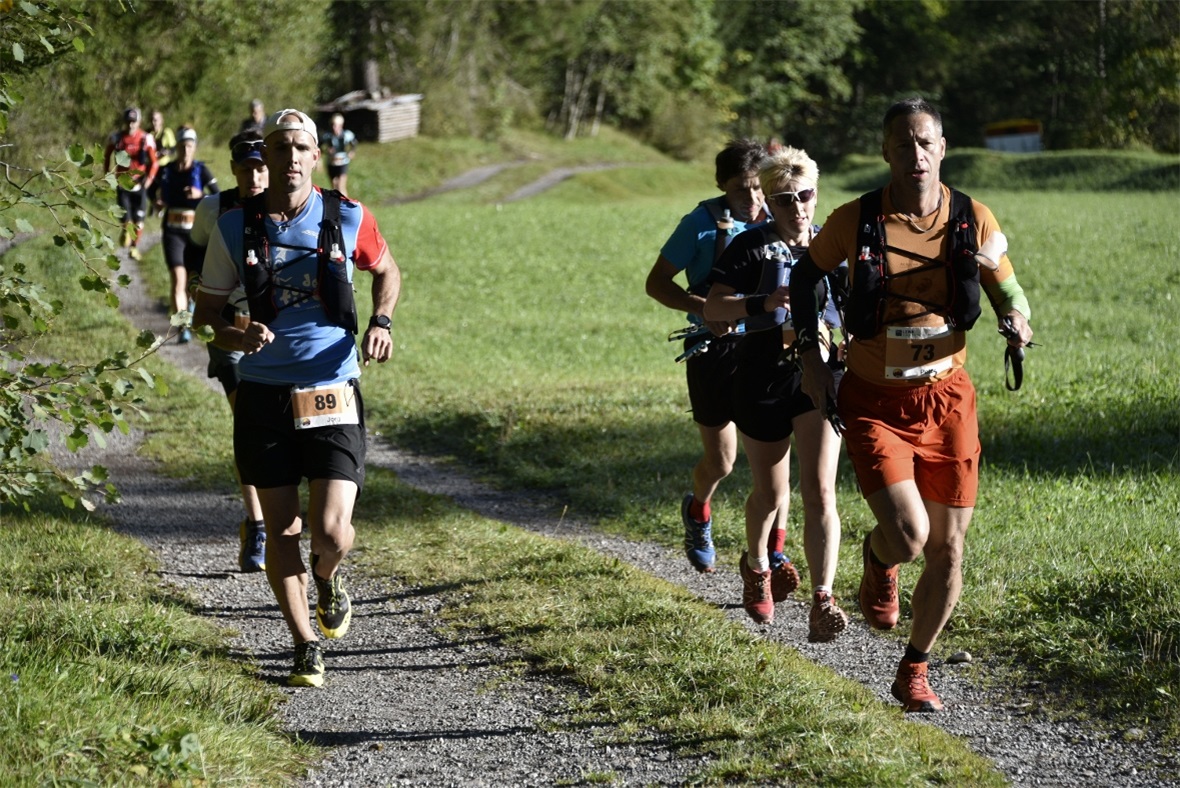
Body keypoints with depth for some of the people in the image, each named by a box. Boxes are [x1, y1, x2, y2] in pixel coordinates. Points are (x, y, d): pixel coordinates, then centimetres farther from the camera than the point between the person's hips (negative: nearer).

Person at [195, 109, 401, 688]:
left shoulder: (348, 220, -1)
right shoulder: (235, 228, -1)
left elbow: (387, 271, 19)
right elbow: (206, 309, 7)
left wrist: (380, 323, 0)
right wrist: (234, 336, -15)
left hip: (333, 393, -1)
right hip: (265, 396, 1)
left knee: (332, 533, -10)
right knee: (282, 529, 5)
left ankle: (327, 578, 27)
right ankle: (305, 646, 22)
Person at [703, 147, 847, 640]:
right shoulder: (751, 247, -5)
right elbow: (714, 308, -15)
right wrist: (766, 303, -30)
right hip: (763, 380, -1)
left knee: (819, 492, -13)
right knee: (772, 493, 13)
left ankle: (822, 604, -20)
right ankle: (756, 566, 44)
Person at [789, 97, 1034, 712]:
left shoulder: (974, 221, -5)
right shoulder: (855, 221, -9)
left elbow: (1008, 291, 8)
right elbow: (806, 275, 9)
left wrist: (1018, 323, -16)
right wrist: (809, 353, 1)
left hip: (946, 400, 2)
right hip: (875, 403, -2)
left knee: (947, 549, 4)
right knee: (908, 536, -19)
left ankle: (913, 673, 26)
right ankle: (878, 559, 21)